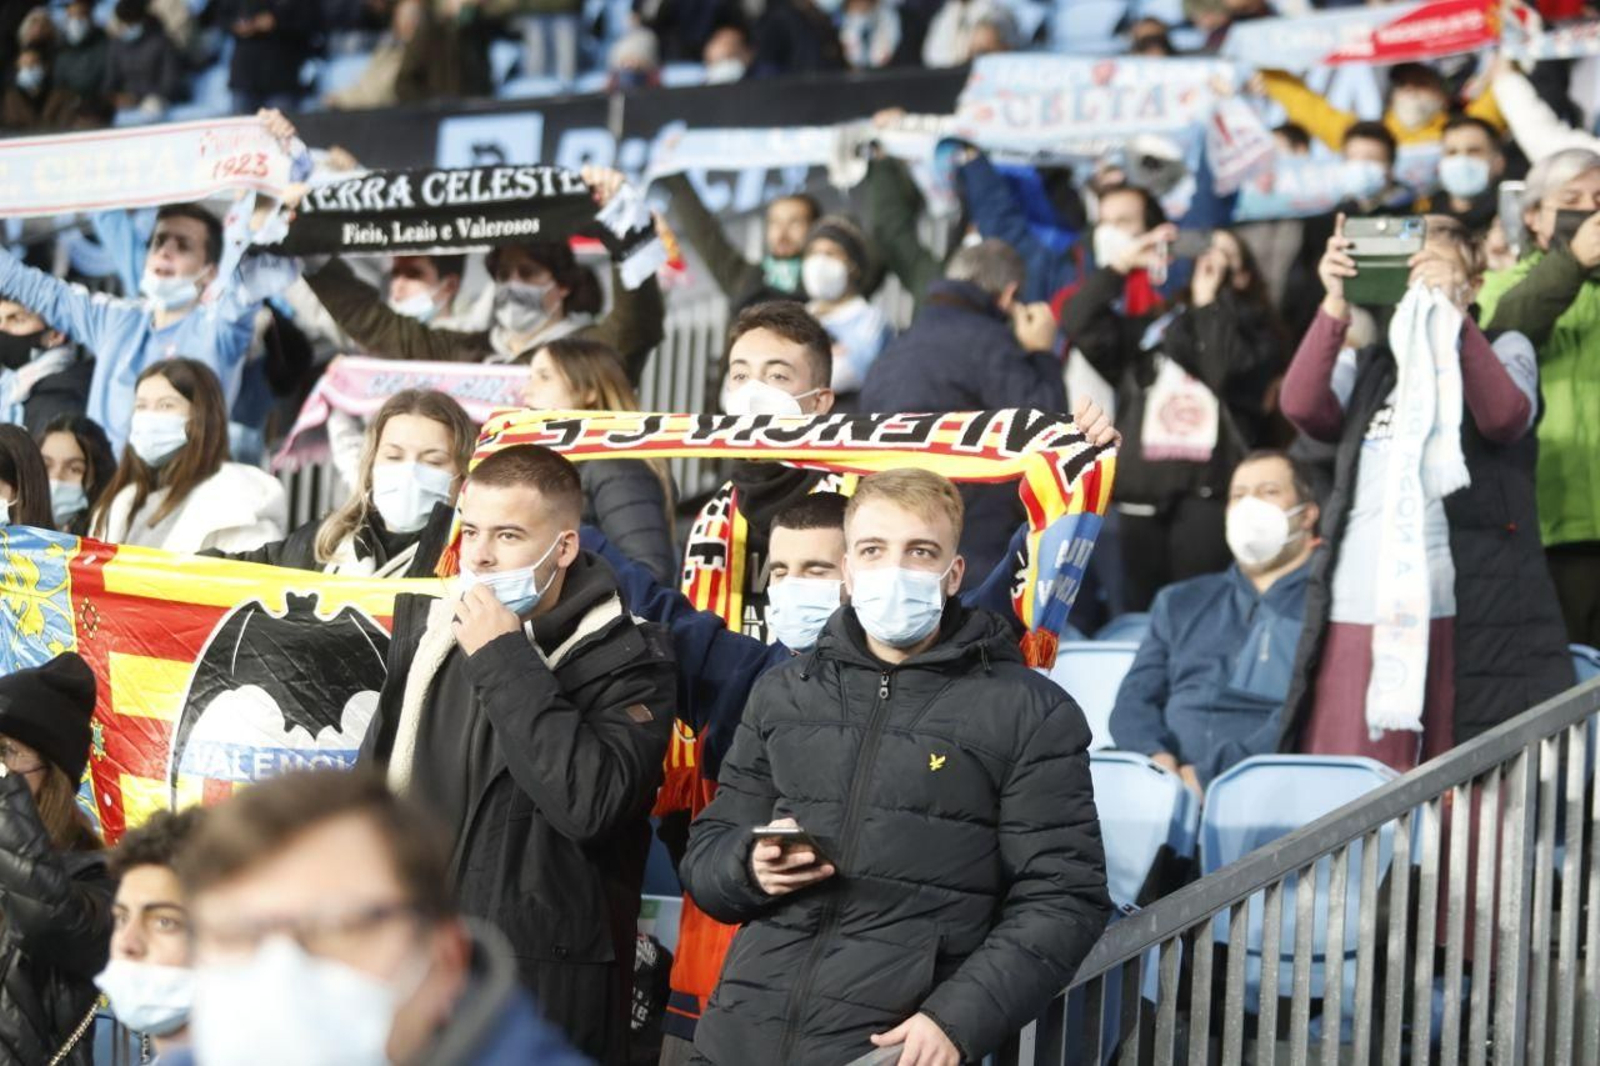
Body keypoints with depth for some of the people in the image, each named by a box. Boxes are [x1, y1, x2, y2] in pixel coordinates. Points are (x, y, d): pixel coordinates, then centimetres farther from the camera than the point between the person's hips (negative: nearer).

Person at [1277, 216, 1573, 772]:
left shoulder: (1504, 350, 13)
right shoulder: (1365, 367, 20)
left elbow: (1506, 415, -10)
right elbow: (1302, 406, -2)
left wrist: (1452, 314, -19)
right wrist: (1335, 307, -12)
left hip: (1470, 617, -2)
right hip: (1357, 618, 2)